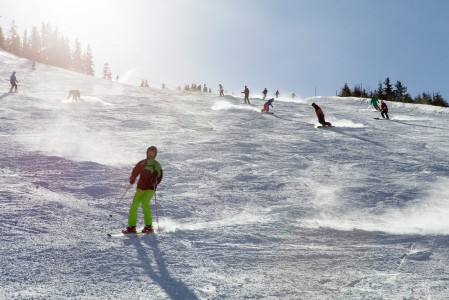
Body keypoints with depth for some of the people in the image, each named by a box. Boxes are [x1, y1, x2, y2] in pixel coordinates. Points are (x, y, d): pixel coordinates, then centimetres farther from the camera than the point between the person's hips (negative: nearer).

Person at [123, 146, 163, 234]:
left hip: (150, 188, -4)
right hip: (140, 188, 4)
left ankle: (149, 226, -14)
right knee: (134, 205, -8)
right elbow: (135, 172, 15)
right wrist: (132, 179, -4)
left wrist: (155, 182, -23)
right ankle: (132, 227, 0)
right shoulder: (142, 163, 13)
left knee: (145, 203, -23)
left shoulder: (156, 165, 4)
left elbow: (159, 176, -3)